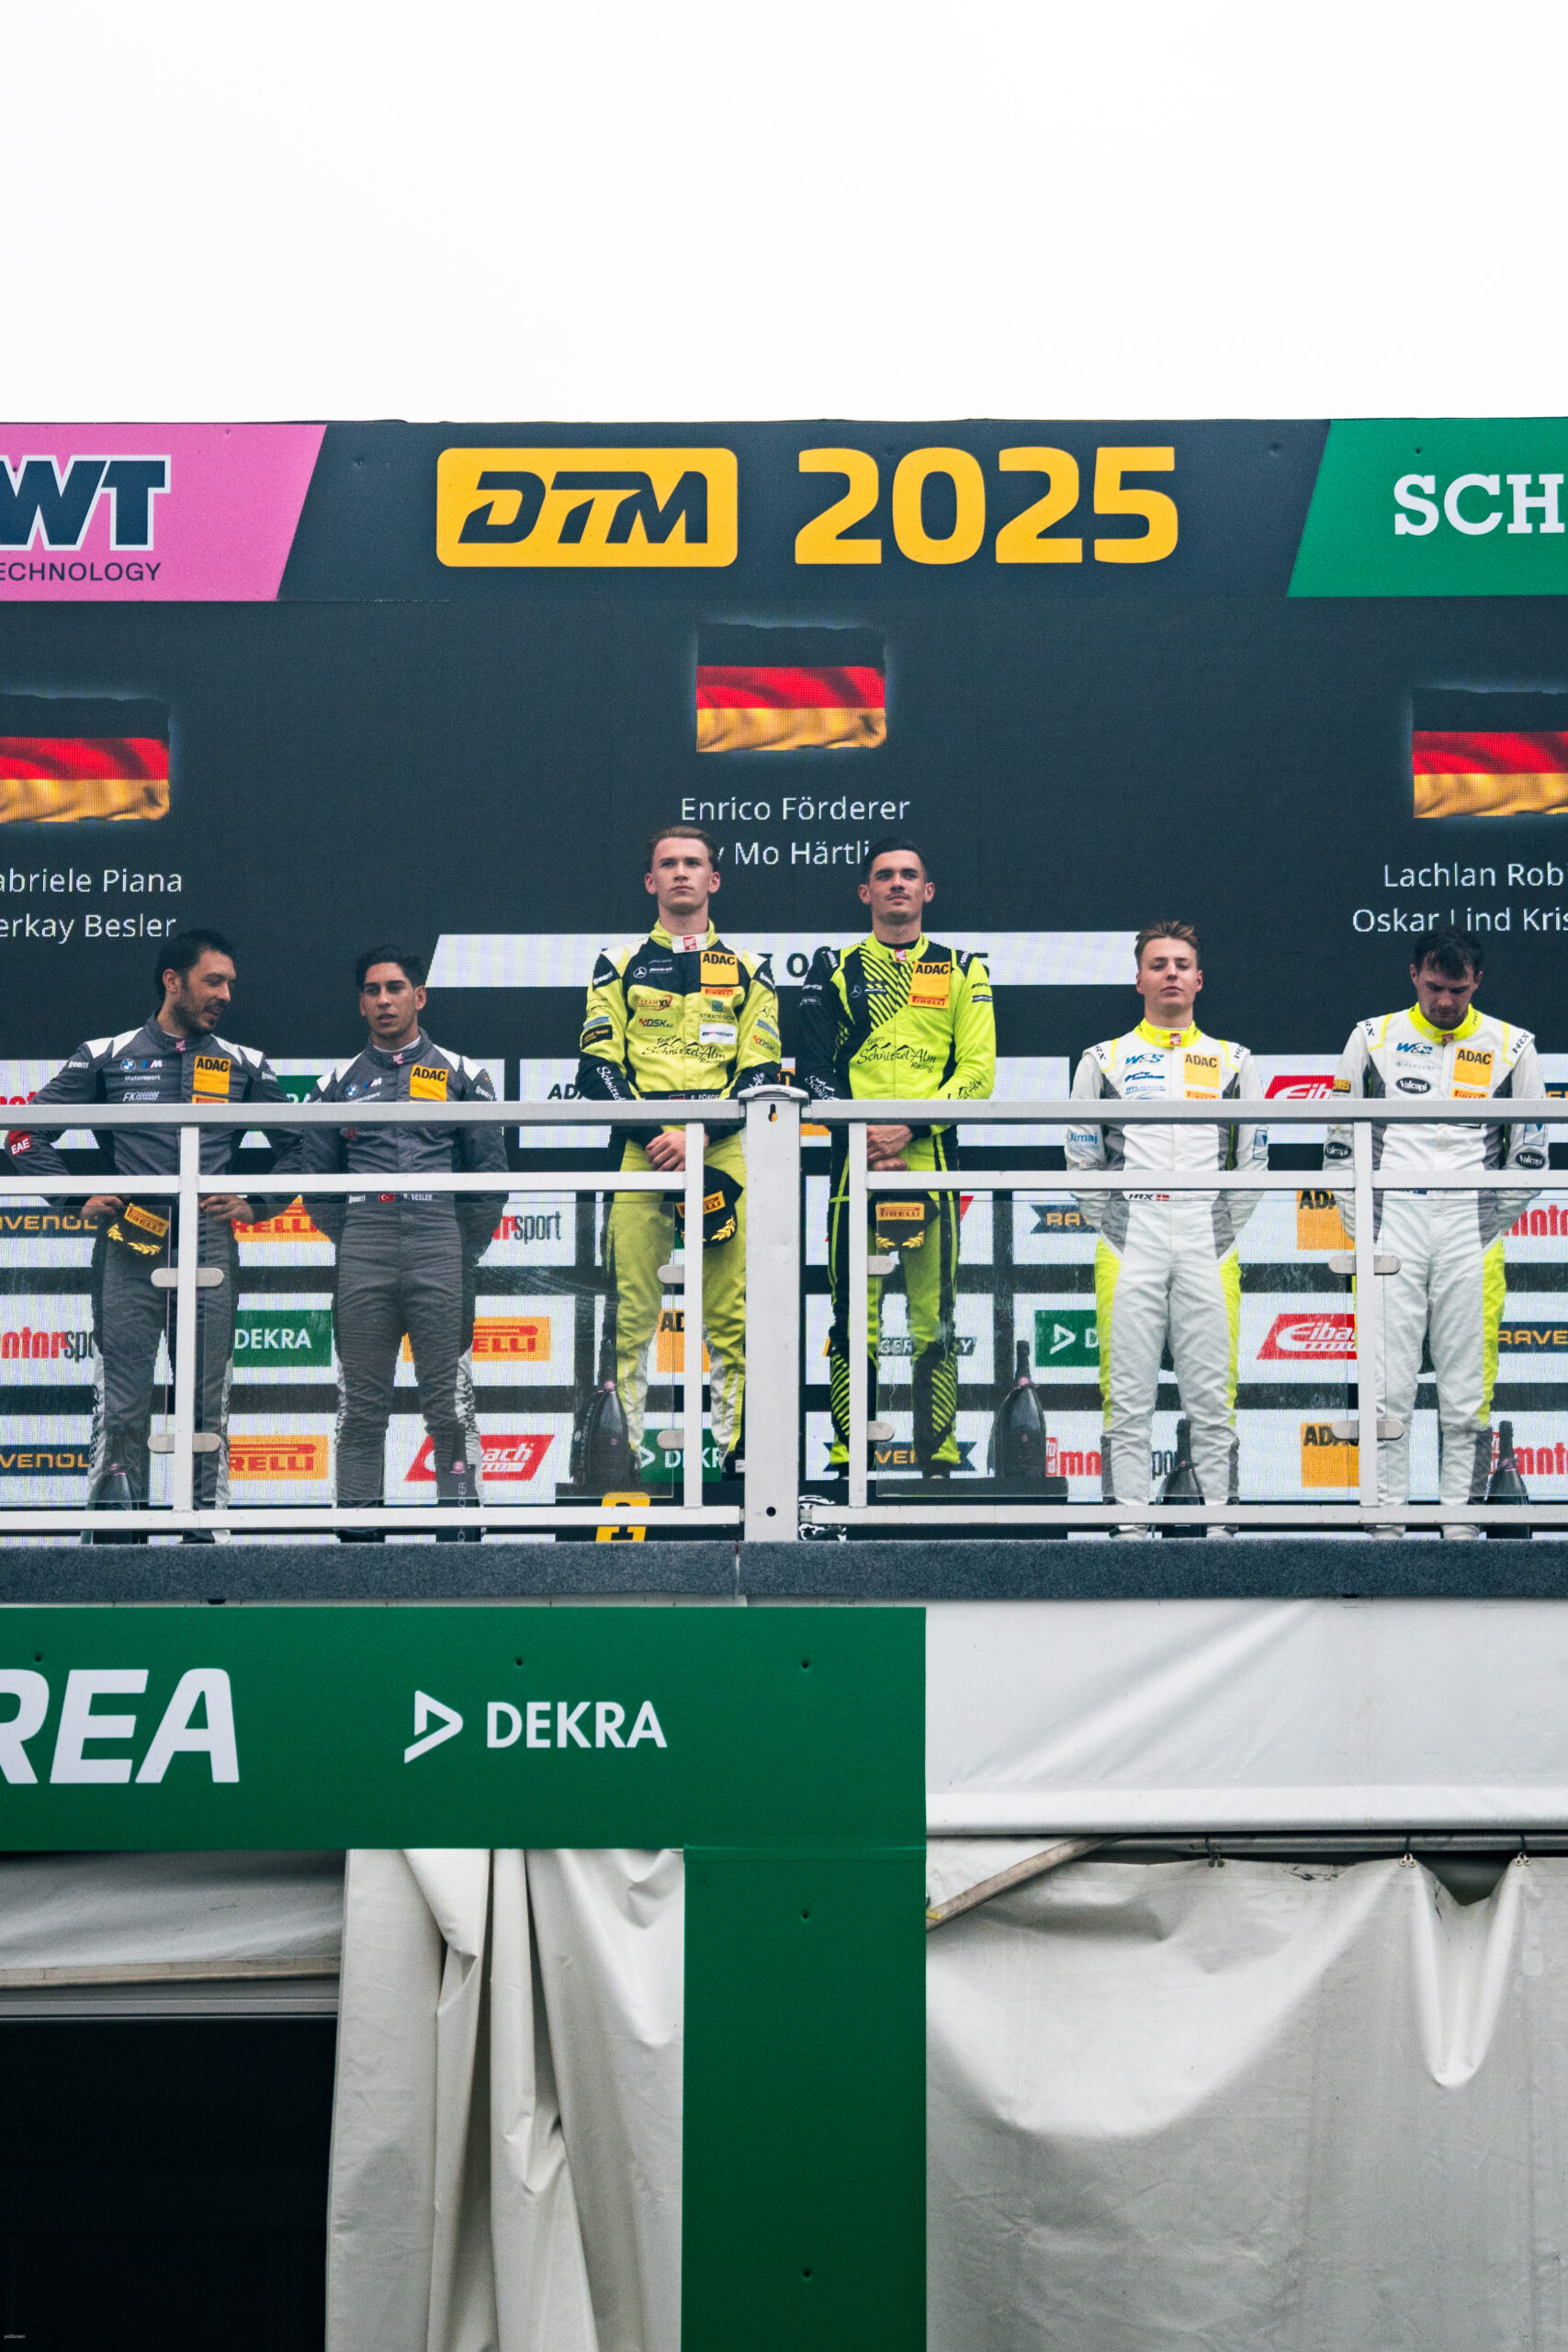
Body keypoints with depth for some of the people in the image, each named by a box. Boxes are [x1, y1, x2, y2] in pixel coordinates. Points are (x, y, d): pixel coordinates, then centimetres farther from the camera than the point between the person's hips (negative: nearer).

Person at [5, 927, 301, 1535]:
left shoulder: (245, 1066, 13)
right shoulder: (106, 1057, 7)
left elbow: (295, 1146, 20)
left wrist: (257, 1205, 6)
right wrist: (78, 1200, 0)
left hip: (208, 1250, 2)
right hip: (128, 1251, -2)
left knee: (207, 1403, 1)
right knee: (120, 1403, -4)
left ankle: (206, 1529, 6)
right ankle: (116, 1543, 0)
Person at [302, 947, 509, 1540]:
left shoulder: (462, 1077, 10)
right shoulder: (340, 1082, 15)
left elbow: (490, 1174, 6)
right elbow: (317, 1180, 15)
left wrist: (463, 1255, 1)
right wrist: (352, 1246, 6)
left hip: (440, 1249, -2)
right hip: (362, 1263, 2)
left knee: (449, 1405, -4)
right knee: (361, 1407, 3)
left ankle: (462, 1531, -1)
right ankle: (357, 1534, 7)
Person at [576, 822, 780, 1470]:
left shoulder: (747, 971, 15)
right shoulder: (620, 967, 14)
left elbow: (761, 1072, 5)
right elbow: (597, 1068, 5)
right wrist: (652, 1135, -11)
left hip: (724, 1153, 0)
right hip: (640, 1152, 0)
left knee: (730, 1315, -2)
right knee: (631, 1312, -6)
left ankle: (733, 1449, 3)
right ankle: (622, 1451, -2)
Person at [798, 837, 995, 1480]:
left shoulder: (962, 970, 12)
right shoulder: (834, 968, 14)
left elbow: (978, 1071, 3)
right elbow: (814, 1067, 7)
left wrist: (911, 1126, -11)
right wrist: (858, 1130, -10)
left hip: (931, 1161, 0)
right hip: (854, 1161, 0)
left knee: (933, 1318, -2)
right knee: (852, 1315, -1)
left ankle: (939, 1458, 3)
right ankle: (847, 1457, 4)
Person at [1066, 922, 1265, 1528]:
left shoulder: (1234, 1062, 12)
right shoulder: (1104, 1060, 10)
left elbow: (1254, 1159, 13)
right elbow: (1082, 1159, 12)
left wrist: (1226, 1229, 8)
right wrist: (1109, 1227, 7)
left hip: (1209, 1254, 1)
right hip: (1129, 1253, -1)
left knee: (1213, 1398, 0)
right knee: (1127, 1398, -2)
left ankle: (1221, 1521, 4)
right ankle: (1129, 1525, 2)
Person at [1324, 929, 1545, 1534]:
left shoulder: (1511, 1046, 7)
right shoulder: (1374, 1037, 7)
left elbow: (1530, 1155, 9)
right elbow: (1339, 1141, 10)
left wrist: (1489, 1227, 2)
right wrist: (1362, 1229, 4)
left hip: (1472, 1231, 0)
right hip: (1392, 1225, 0)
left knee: (1468, 1394, 0)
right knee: (1387, 1389, -2)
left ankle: (1461, 1524, 6)